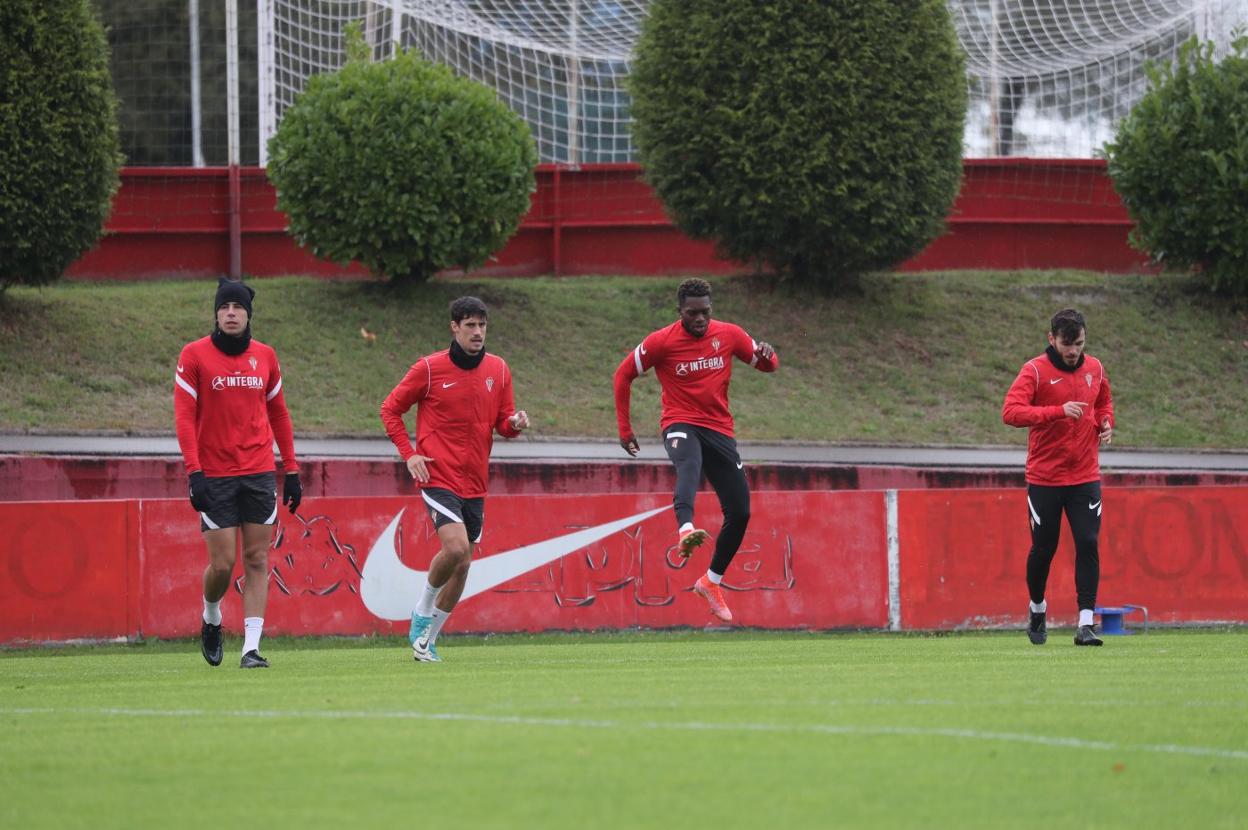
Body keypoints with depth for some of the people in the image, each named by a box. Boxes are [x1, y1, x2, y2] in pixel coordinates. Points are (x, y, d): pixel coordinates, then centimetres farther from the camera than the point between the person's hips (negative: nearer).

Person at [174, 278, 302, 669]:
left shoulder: (265, 357, 8)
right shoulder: (194, 355, -3)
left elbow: (278, 415, 16)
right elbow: (184, 416, -6)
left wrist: (291, 470, 12)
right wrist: (194, 472, -15)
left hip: (259, 474, 3)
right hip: (215, 476, -3)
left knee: (257, 560, -2)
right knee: (222, 563, -5)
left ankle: (252, 647, -1)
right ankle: (211, 618, 26)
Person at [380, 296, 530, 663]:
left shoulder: (498, 370, 7)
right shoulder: (429, 368, -5)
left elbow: (503, 424, 14)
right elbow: (390, 409, 4)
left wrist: (515, 423, -11)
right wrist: (409, 453, -7)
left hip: (474, 482, 5)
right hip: (438, 477, -5)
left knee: (462, 566, 6)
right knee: (456, 547, -24)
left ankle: (427, 639, 20)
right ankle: (422, 614, 0)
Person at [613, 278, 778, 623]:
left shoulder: (728, 335, 3)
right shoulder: (662, 341, -5)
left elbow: (768, 364, 14)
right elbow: (623, 375, 5)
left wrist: (767, 356, -13)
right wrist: (624, 429, 2)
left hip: (719, 430, 4)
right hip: (681, 425, -4)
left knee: (739, 512, 1)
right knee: (690, 465, -40)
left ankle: (711, 582, 20)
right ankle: (686, 530, -67)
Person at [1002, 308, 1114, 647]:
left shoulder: (1094, 369, 7)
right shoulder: (1035, 371, -9)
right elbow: (1010, 411, -23)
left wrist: (1106, 422, 4)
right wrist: (1058, 411, -32)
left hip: (1085, 477, 3)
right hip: (1044, 478, -3)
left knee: (1088, 545, -10)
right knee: (1043, 549, 6)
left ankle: (1086, 622, -10)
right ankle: (1037, 609, 32)